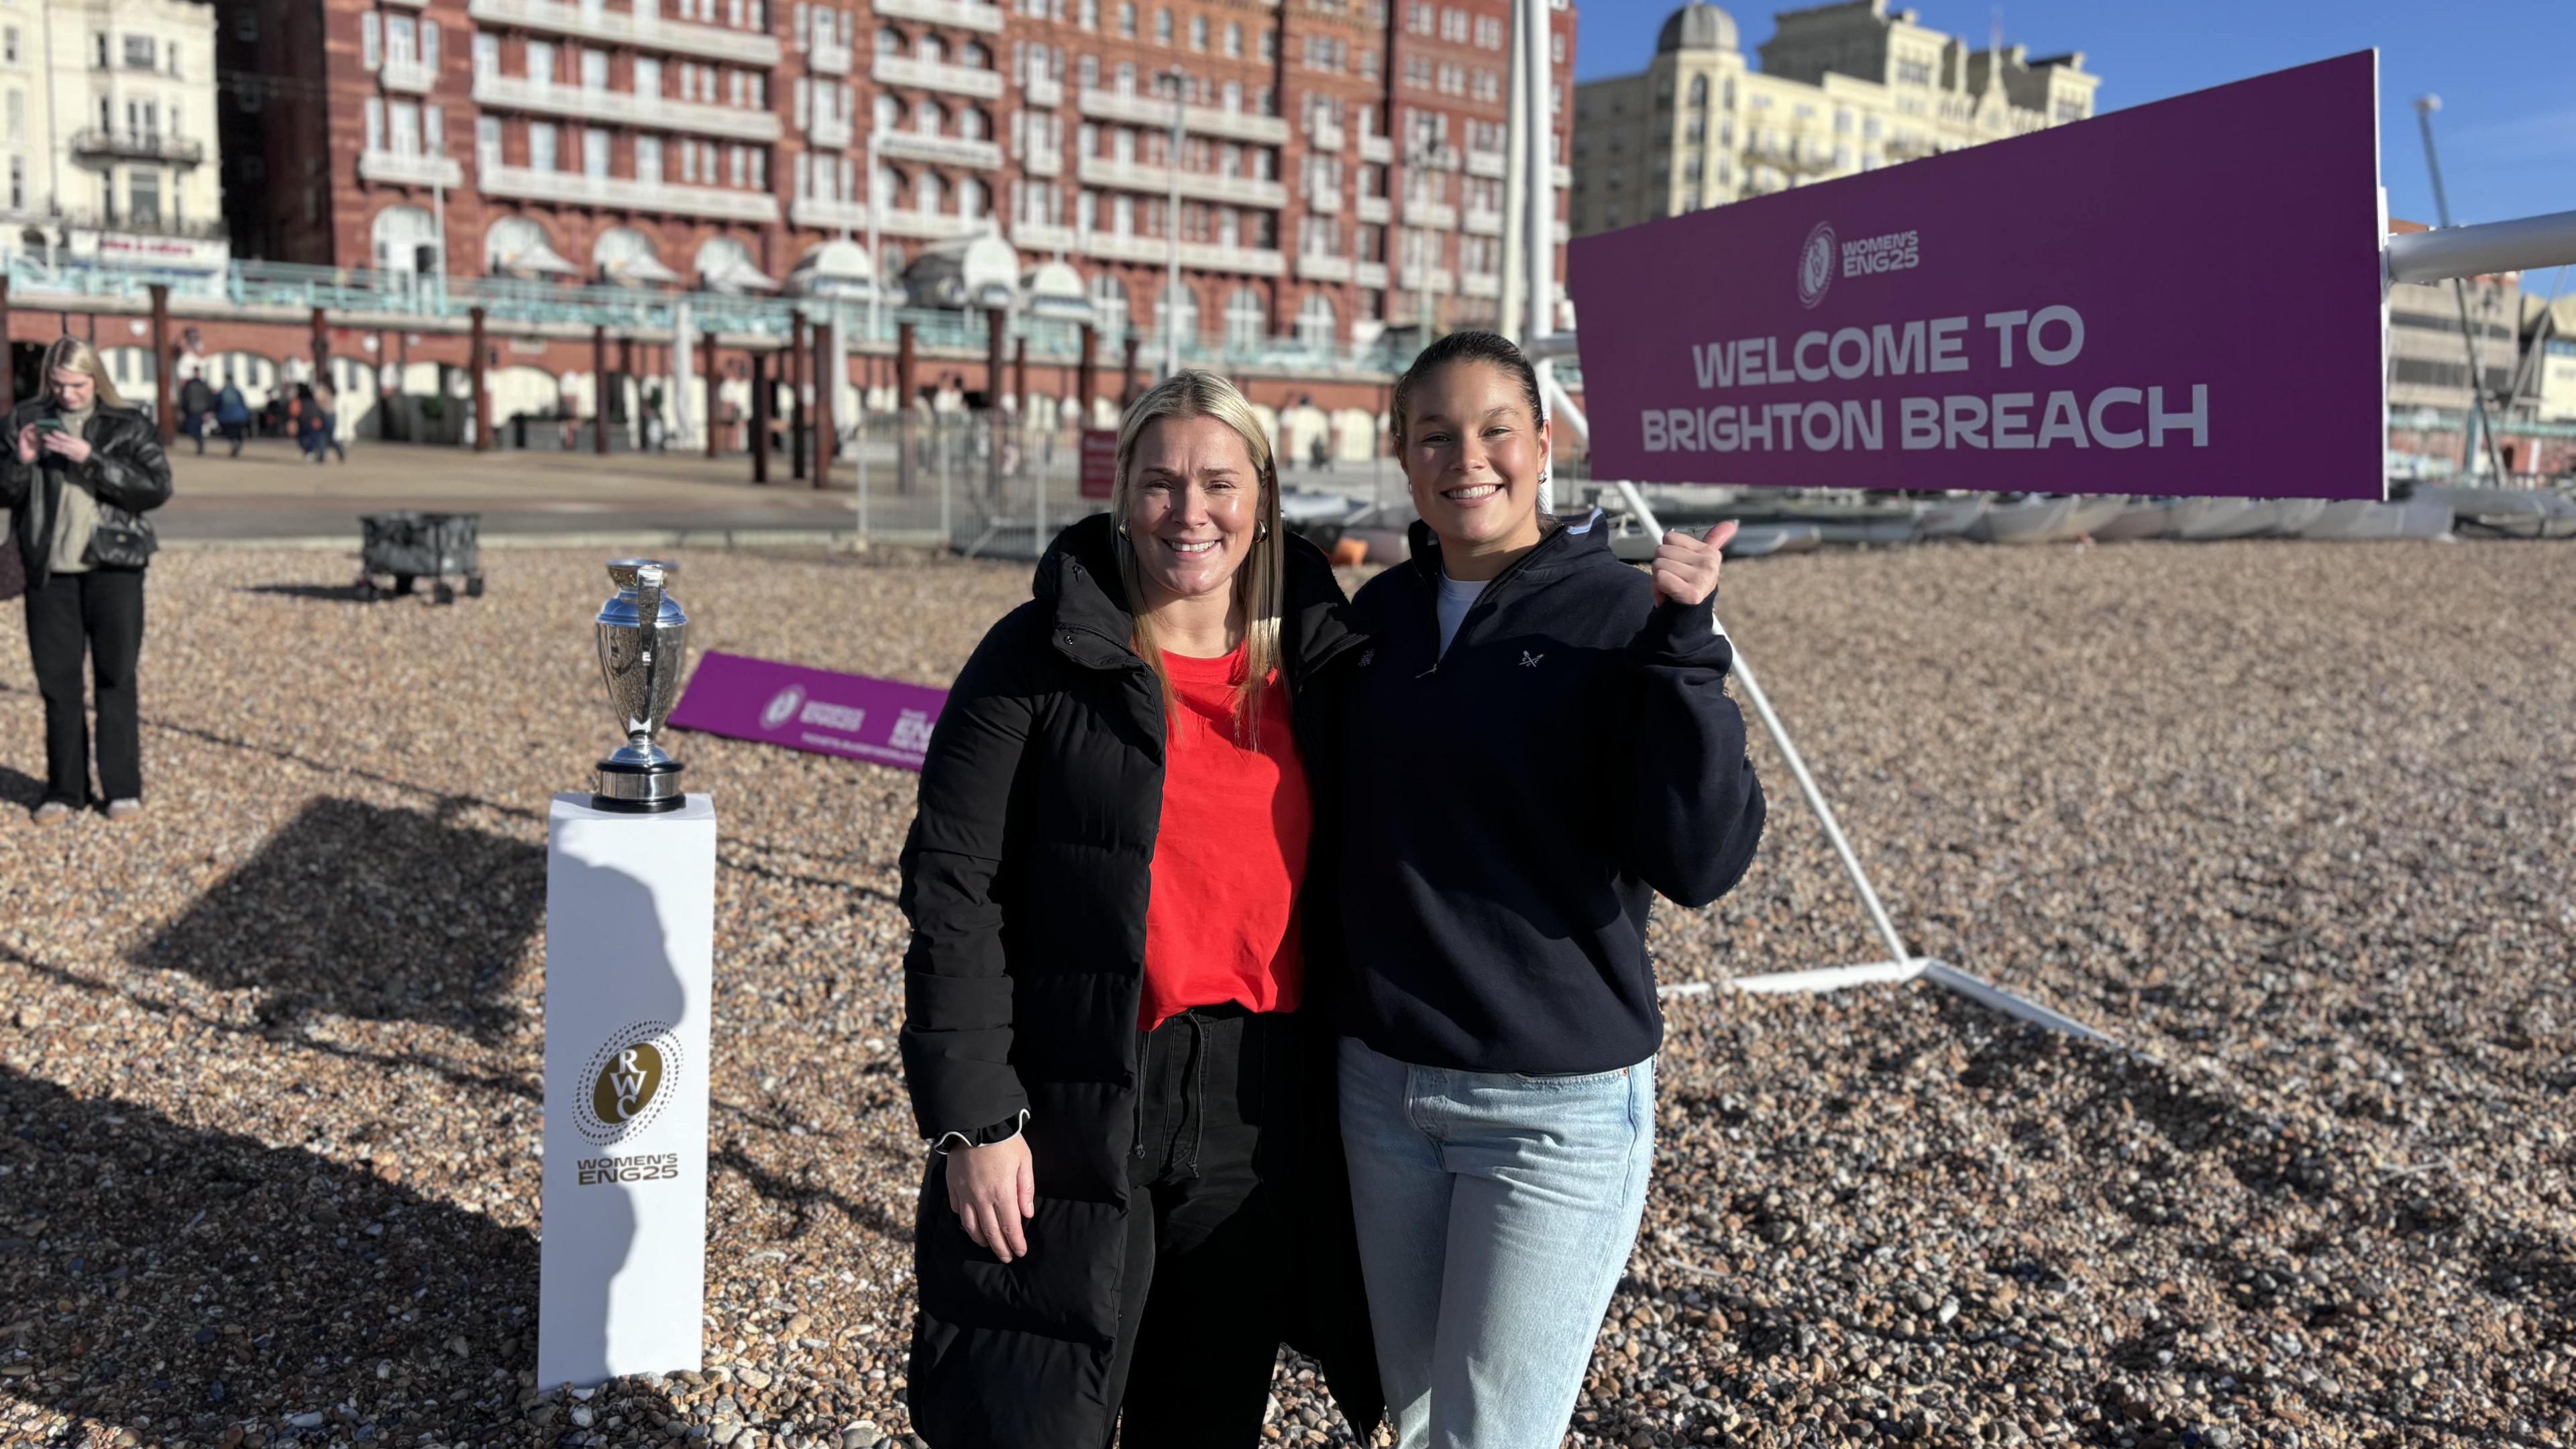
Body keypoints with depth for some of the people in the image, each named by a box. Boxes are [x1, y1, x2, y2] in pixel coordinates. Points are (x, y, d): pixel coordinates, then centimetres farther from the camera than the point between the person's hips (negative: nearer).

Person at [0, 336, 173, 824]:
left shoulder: (129, 426, 1)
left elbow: (158, 488, -10)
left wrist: (91, 460, -18)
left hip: (113, 568, -3)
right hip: (48, 570, 3)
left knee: (116, 681, 1)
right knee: (57, 683, 6)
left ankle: (123, 788, 8)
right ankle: (64, 791, 13)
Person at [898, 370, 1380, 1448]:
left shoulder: (1314, 667, 5)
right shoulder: (1043, 658, -7)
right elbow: (952, 890, -9)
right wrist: (973, 1116, -13)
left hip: (1257, 1118, 4)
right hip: (1073, 1116, -3)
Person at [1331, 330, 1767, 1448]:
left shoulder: (1623, 616, -9)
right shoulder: (1378, 615, 5)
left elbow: (1700, 863, -18)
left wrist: (1682, 645, -24)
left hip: (1556, 1105, -5)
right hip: (1382, 1087, 5)